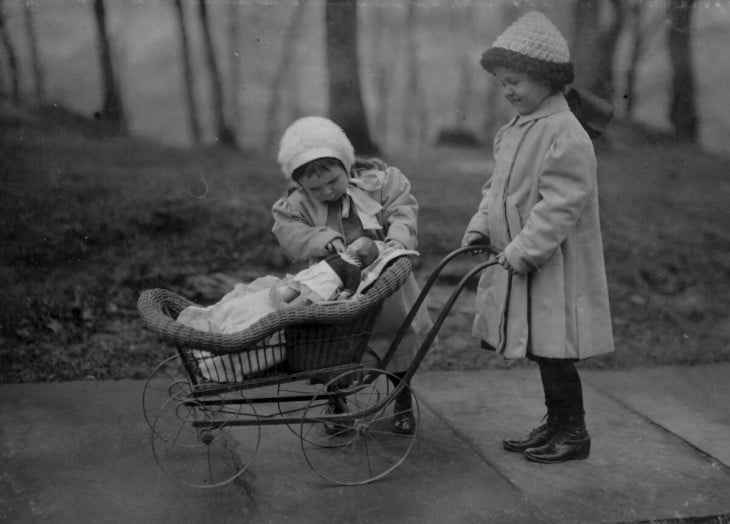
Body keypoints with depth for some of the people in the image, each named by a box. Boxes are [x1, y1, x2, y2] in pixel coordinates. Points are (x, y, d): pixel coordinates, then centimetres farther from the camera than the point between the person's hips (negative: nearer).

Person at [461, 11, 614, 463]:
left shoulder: (566, 135, -17)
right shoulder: (516, 130, 12)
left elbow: (560, 206, -22)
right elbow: (498, 188, 18)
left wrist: (522, 251, -23)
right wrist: (480, 228, 5)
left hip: (554, 268, -9)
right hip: (519, 262, 9)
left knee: (553, 352, -1)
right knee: (541, 352, 16)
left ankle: (574, 434, 14)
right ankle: (556, 424, 29)